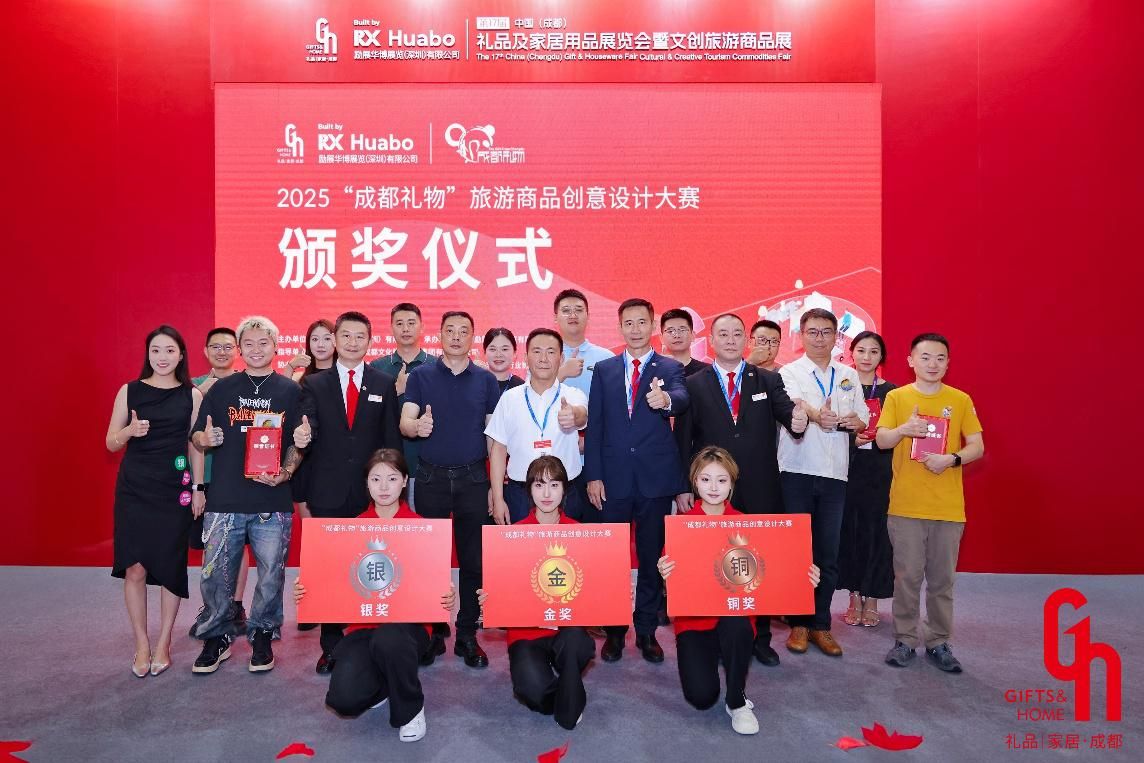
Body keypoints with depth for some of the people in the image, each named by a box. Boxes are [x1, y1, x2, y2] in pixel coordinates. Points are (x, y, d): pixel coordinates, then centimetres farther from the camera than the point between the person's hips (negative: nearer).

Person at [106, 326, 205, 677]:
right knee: (134, 568, -1)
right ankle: (141, 646, 15)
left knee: (171, 567, 4)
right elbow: (110, 442, 6)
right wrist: (130, 431, -15)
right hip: (133, 489, 0)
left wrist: (198, 488, 1)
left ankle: (163, 644, 19)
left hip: (175, 491, 0)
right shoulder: (129, 391, 3)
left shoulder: (192, 395, 3)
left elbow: (196, 445, 5)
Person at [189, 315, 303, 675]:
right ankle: (217, 638, 24)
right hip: (224, 499, 1)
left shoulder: (291, 391, 6)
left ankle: (262, 636, 24)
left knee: (271, 574, 4)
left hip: (273, 500, -1)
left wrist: (285, 472, -11)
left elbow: (298, 443, 5)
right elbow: (196, 436, 11)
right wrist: (206, 439, -11)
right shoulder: (221, 389, 9)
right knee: (215, 573, 4)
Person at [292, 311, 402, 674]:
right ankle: (331, 647, 19)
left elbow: (391, 440, 3)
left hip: (372, 494, 0)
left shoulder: (386, 384, 5)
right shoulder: (314, 385, 7)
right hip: (328, 494, 1)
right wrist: (301, 440, -24)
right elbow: (307, 436, 0)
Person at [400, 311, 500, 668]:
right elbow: (404, 422, -6)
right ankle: (434, 630, 20)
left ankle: (467, 635, 14)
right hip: (431, 478, 0)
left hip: (473, 478, 1)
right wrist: (418, 426, -30)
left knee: (473, 560, 2)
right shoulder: (420, 376, 4)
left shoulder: (486, 380, 6)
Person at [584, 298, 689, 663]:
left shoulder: (670, 368, 4)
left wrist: (666, 400, -42)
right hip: (614, 477, 1)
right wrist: (593, 475, -2)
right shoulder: (604, 370, 9)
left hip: (655, 478, -1)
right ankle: (614, 630, 21)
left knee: (652, 557, 8)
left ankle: (647, 631, 22)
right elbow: (594, 425, 5)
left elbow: (682, 399, -18)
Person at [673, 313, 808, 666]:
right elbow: (682, 440, 2)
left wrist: (797, 421, -32)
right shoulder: (694, 385, 4)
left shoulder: (769, 381, 7)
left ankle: (760, 637, 24)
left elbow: (786, 412, -8)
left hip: (761, 494, 1)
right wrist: (682, 488, -3)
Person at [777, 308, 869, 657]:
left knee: (828, 553, 7)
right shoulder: (789, 373, 1)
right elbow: (794, 404, -21)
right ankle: (798, 623, 15)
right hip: (797, 471, -3)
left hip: (834, 474, 3)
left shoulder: (849, 376, 14)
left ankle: (821, 624, 18)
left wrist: (843, 420, -11)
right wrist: (816, 414, -43)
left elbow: (862, 420, 13)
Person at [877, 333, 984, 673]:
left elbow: (977, 446, 2)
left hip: (948, 507, 1)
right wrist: (903, 429, -22)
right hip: (905, 505, -1)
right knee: (907, 575, 4)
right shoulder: (896, 397, 3)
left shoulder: (961, 400, 4)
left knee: (942, 578, 8)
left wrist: (951, 459, -16)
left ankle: (938, 642, 21)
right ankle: (905, 639, 17)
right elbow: (881, 440, -2)